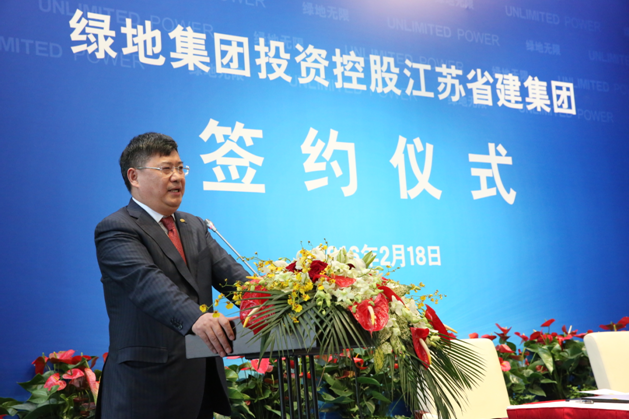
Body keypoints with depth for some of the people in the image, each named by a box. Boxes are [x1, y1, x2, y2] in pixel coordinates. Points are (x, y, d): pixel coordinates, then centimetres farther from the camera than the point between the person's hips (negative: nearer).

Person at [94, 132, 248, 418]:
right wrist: (196, 318, -43)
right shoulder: (115, 230, -9)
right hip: (148, 386, -7)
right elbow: (146, 281, -26)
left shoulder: (195, 227, 16)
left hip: (199, 384, 8)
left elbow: (231, 274, 3)